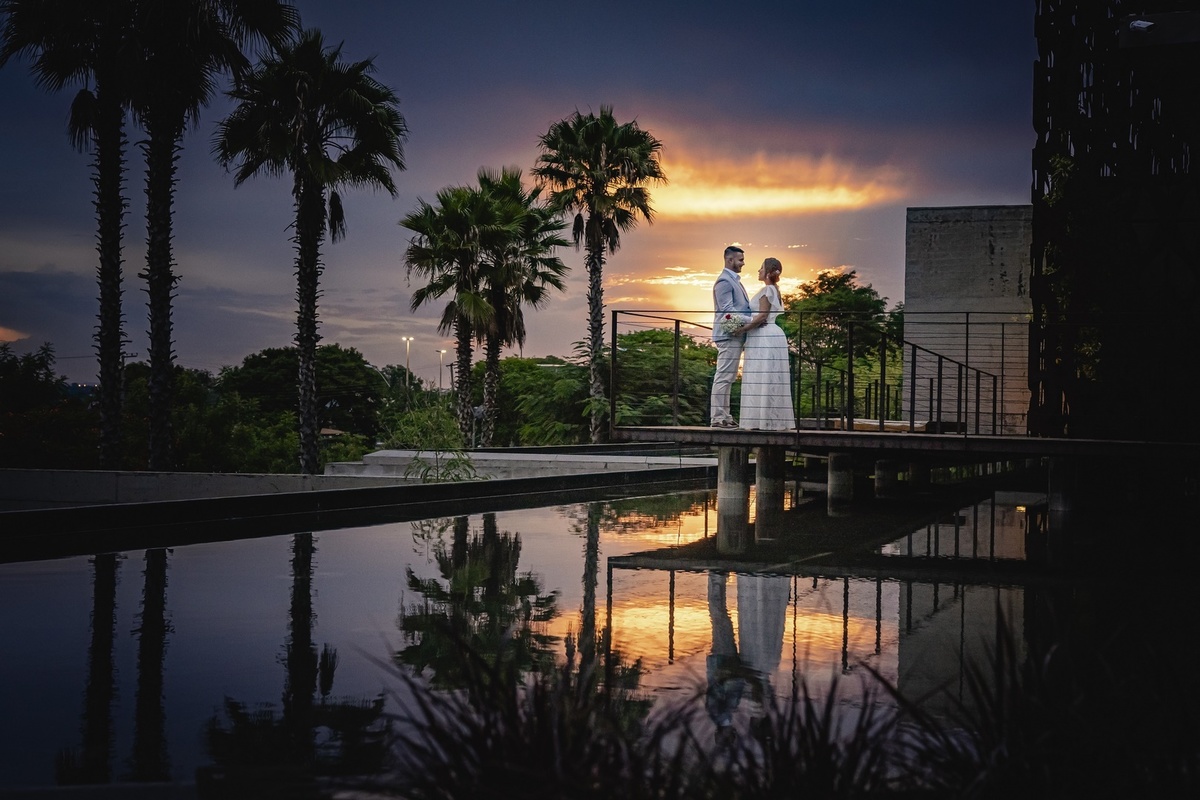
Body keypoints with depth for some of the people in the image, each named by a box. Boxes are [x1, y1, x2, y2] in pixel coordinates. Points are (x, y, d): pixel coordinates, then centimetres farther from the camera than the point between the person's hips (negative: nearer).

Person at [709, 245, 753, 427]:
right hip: (729, 335, -10)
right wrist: (753, 321, -21)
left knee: (727, 378, 10)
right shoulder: (724, 281, -11)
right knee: (723, 377, -10)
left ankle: (724, 416, 13)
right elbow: (728, 311, -19)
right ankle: (717, 418, -10)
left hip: (736, 336, 10)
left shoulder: (734, 280, 20)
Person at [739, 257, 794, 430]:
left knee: (764, 379, -9)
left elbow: (762, 316, -17)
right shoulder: (774, 290, 19)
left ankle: (767, 420, -11)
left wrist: (742, 328, -15)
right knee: (771, 380, 7)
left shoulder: (767, 290, -10)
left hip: (764, 338, -10)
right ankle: (774, 420, 6)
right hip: (771, 336, 10)